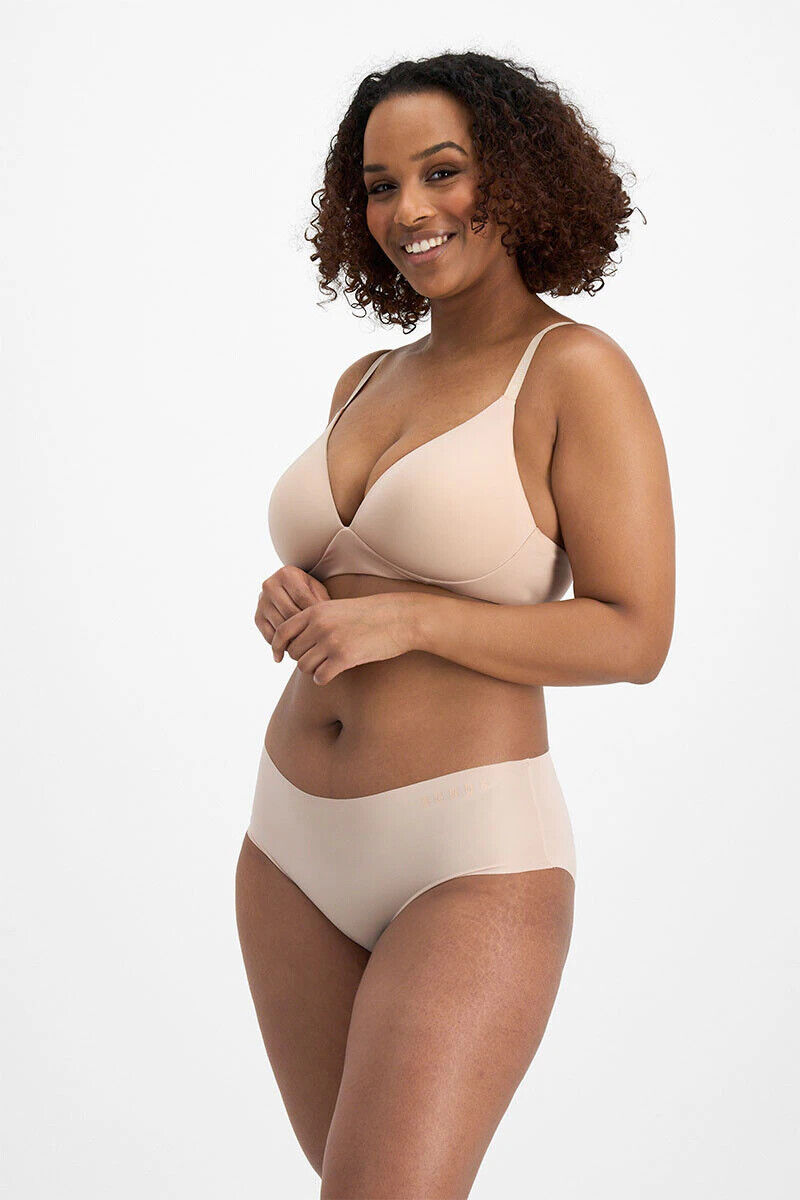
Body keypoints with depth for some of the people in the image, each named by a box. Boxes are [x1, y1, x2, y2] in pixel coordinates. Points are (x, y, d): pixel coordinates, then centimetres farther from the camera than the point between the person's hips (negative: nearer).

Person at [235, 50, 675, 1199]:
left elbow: (634, 639, -11)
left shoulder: (578, 371, -8)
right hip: (296, 846, 7)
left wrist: (403, 619, -19)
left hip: (470, 859, -7)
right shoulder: (366, 382, 12)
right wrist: (290, 599, -2)